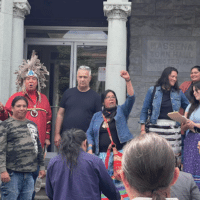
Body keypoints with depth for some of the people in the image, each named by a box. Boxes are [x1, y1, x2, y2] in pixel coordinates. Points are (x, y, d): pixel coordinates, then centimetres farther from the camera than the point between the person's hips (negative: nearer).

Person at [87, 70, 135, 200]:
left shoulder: (121, 111, 15)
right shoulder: (97, 116, 19)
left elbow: (131, 98, 1)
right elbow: (90, 133, 18)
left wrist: (128, 80, -8)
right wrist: (90, 149, 4)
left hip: (120, 151, -1)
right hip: (102, 154, 2)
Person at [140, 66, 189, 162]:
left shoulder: (178, 93, 13)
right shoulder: (153, 90, 6)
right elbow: (144, 110, 6)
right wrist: (143, 129, 0)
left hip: (173, 128, 2)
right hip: (157, 127, -2)